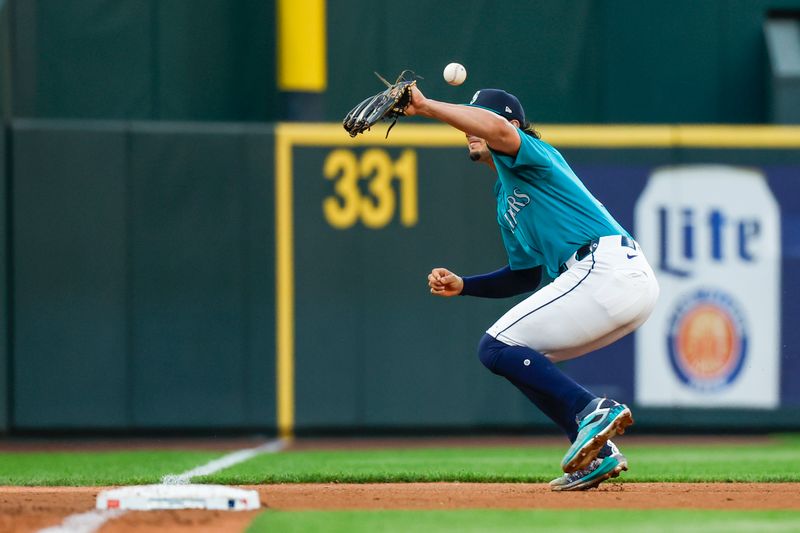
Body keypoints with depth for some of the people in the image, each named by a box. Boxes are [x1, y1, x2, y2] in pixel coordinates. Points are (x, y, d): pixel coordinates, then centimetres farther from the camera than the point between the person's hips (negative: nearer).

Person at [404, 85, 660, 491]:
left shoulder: (533, 154, 1)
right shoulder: (505, 197, 28)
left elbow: (497, 129, -24)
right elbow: (526, 275, 31)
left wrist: (426, 107, -21)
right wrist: (461, 286, 21)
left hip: (606, 270, -10)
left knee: (496, 348, -9)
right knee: (521, 357, 18)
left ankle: (594, 411, -20)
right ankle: (597, 455, 8)